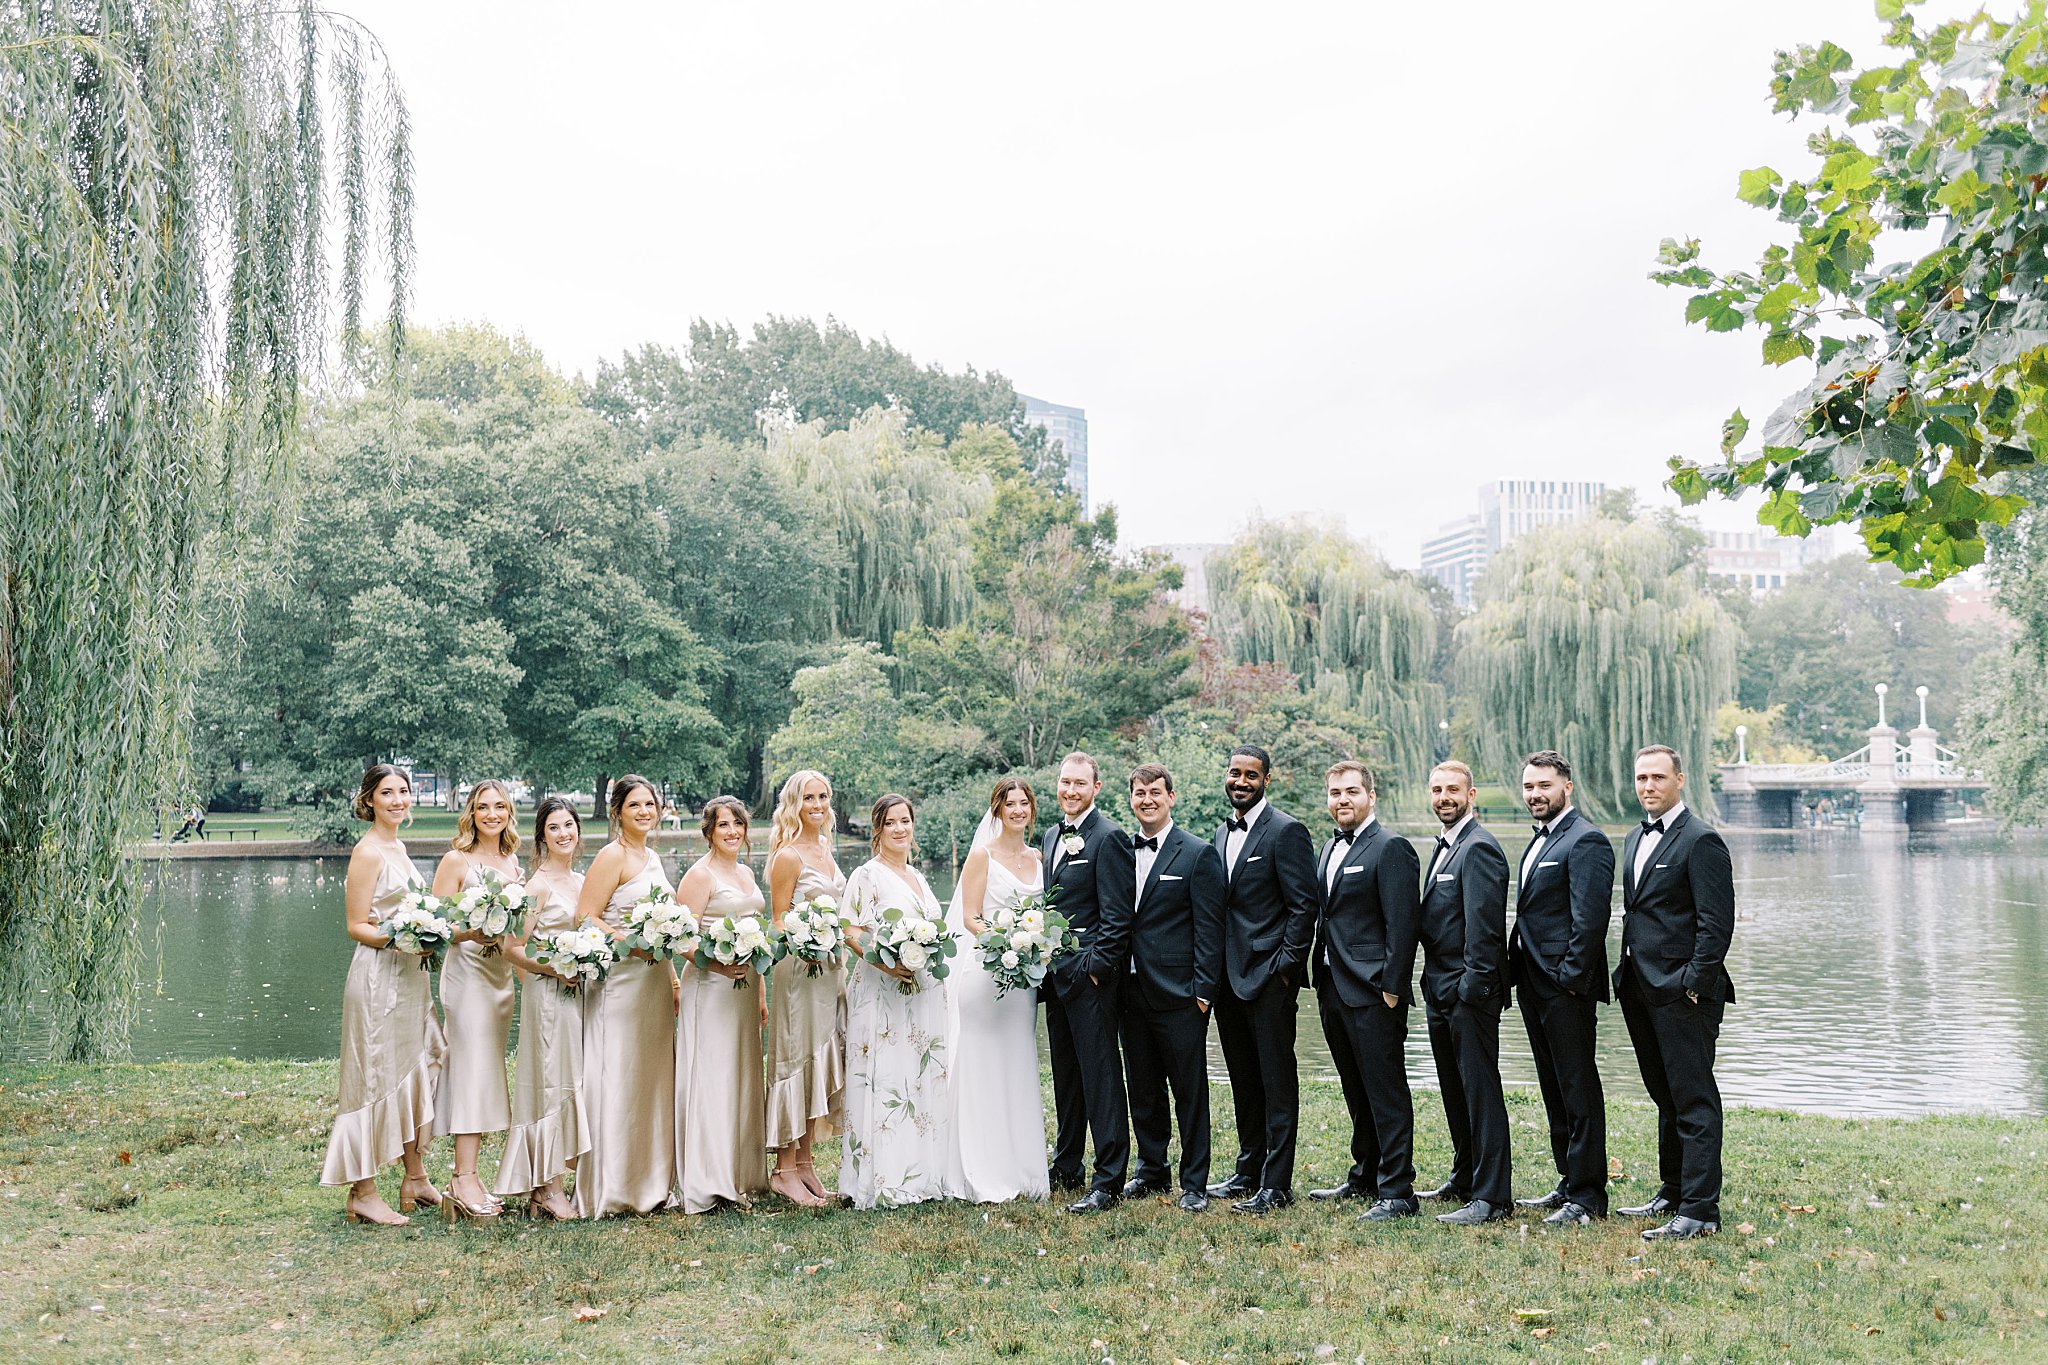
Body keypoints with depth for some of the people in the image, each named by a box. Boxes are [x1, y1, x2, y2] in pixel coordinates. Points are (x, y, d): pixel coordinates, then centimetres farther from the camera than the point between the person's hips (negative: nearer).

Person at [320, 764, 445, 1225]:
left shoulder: (398, 848, 14)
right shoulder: (368, 852, -12)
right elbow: (356, 926, -13)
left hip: (411, 976, 9)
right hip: (379, 977, -9)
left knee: (416, 1074, 13)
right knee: (376, 1079, -3)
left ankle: (416, 1179, 23)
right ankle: (363, 1192, 5)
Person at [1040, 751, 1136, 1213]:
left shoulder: (1108, 837, -11)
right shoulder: (1051, 835, 15)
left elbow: (1116, 915, -14)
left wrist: (1097, 967, -17)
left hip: (1090, 973, -8)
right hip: (1055, 973, 8)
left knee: (1100, 1075, -5)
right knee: (1065, 1073, 16)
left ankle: (1109, 1180, -1)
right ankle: (1066, 1168, 26)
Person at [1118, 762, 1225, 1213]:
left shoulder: (1199, 855, -5)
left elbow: (1209, 929, -7)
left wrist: (1204, 990, -12)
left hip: (1179, 994, -5)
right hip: (1132, 992, 5)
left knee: (1190, 1091, 2)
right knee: (1142, 1089, 14)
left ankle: (1194, 1182, 11)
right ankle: (1150, 1170, 27)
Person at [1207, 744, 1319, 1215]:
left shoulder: (1286, 831, -10)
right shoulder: (1222, 832, 14)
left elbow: (1304, 907, -13)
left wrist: (1285, 968, -15)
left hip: (1269, 977, -8)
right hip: (1229, 977, 8)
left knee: (1277, 1082, -1)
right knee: (1243, 1082, 15)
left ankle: (1276, 1185, 4)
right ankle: (1248, 1172, 26)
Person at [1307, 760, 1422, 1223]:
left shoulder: (1391, 848, -10)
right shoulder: (1330, 849, 16)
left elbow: (1402, 924, -14)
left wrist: (1391, 988, -17)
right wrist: (1321, 981, 14)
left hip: (1373, 993, -8)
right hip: (1333, 990, 8)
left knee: (1386, 1093, -3)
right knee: (1357, 1093, 17)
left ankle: (1397, 1192, 2)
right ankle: (1363, 1179, 27)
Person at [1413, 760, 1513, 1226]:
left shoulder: (1479, 848, -14)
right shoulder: (1441, 847, 17)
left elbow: (1484, 926, -19)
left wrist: (1471, 988, -20)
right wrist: (1434, 988, 16)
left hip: (1469, 993, -10)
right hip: (1440, 990, 10)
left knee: (1480, 1091, -5)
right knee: (1454, 1092, 17)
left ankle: (1492, 1196, 0)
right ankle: (1464, 1179, 29)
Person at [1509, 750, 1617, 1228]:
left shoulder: (1585, 840, -12)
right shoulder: (1540, 842, 18)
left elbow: (1590, 919, -18)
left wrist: (1571, 978, -19)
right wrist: (1516, 972, 14)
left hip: (1566, 989, -10)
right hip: (1534, 986, 10)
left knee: (1579, 1090, -3)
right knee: (1555, 1089, 15)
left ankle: (1588, 1198, 3)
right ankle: (1569, 1184, 24)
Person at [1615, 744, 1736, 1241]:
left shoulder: (1701, 841, -11)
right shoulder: (1636, 838, 16)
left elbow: (1717, 924, -15)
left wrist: (1694, 986, -18)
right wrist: (1627, 976, 15)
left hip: (1682, 993, -9)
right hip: (1641, 991, 9)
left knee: (1694, 1101, -4)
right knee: (1667, 1099, 17)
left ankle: (1699, 1211, 0)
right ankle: (1672, 1194, 27)